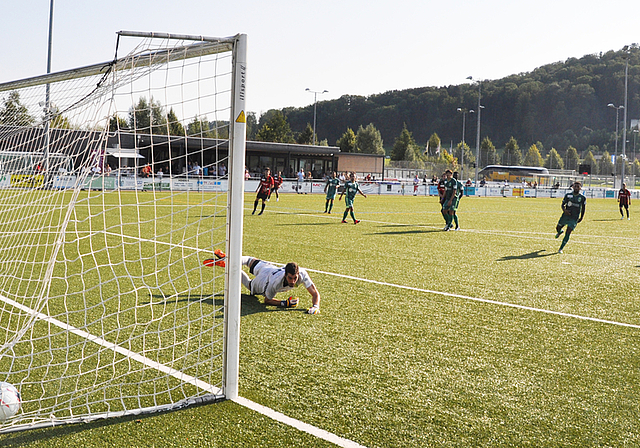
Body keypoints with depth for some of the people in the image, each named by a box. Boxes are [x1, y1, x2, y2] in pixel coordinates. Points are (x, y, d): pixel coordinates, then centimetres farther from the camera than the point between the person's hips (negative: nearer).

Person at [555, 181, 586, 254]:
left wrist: (581, 218, 11)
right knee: (558, 228, 10)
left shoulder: (582, 198, -1)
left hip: (574, 218, -2)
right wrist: (564, 210, -18)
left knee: (568, 234, -8)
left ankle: (561, 249, 0)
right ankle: (559, 232, 51)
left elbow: (583, 208, 11)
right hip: (565, 215, 2)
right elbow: (563, 204, 4)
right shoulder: (568, 195, 1)